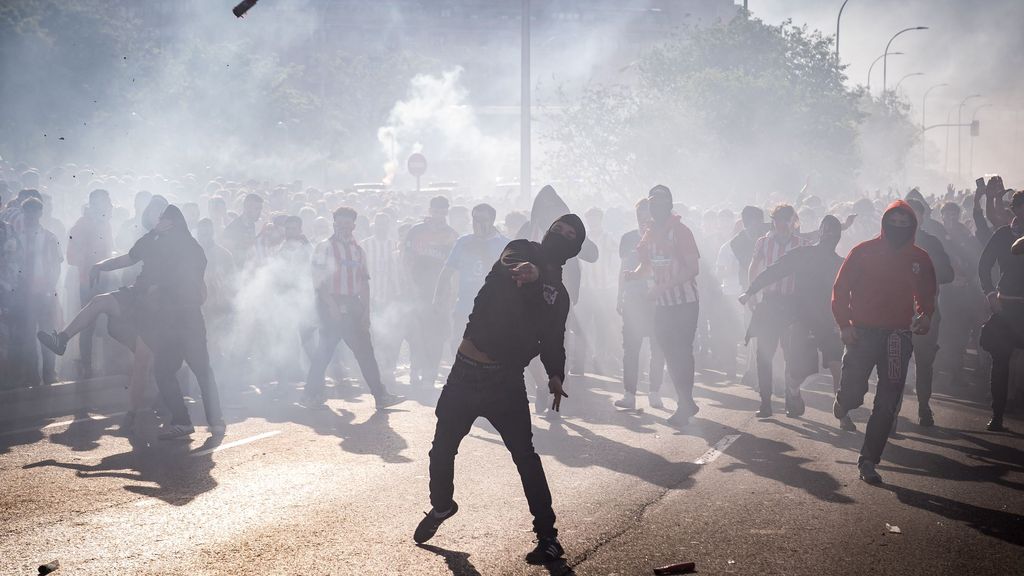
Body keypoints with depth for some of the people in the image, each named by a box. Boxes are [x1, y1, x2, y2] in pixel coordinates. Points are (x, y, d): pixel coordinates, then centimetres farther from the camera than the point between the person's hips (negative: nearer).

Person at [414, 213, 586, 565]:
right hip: (465, 372, 0)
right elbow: (510, 264, -23)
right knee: (442, 450, 11)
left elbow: (552, 342, 13)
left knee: (526, 459, -5)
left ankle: (548, 537, 4)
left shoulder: (558, 294, 9)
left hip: (506, 381, 1)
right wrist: (526, 271, -47)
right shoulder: (521, 252, 1)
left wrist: (556, 375, -7)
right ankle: (441, 506, 38)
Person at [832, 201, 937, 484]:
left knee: (887, 405, 1)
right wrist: (844, 324, -10)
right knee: (853, 392, -9)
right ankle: (843, 401, 30)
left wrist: (925, 315, -2)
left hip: (898, 337, 2)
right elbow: (841, 288, -1)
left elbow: (927, 294, 19)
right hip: (862, 333, -2)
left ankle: (869, 461, 10)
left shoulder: (919, 259, 5)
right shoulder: (864, 252, -3)